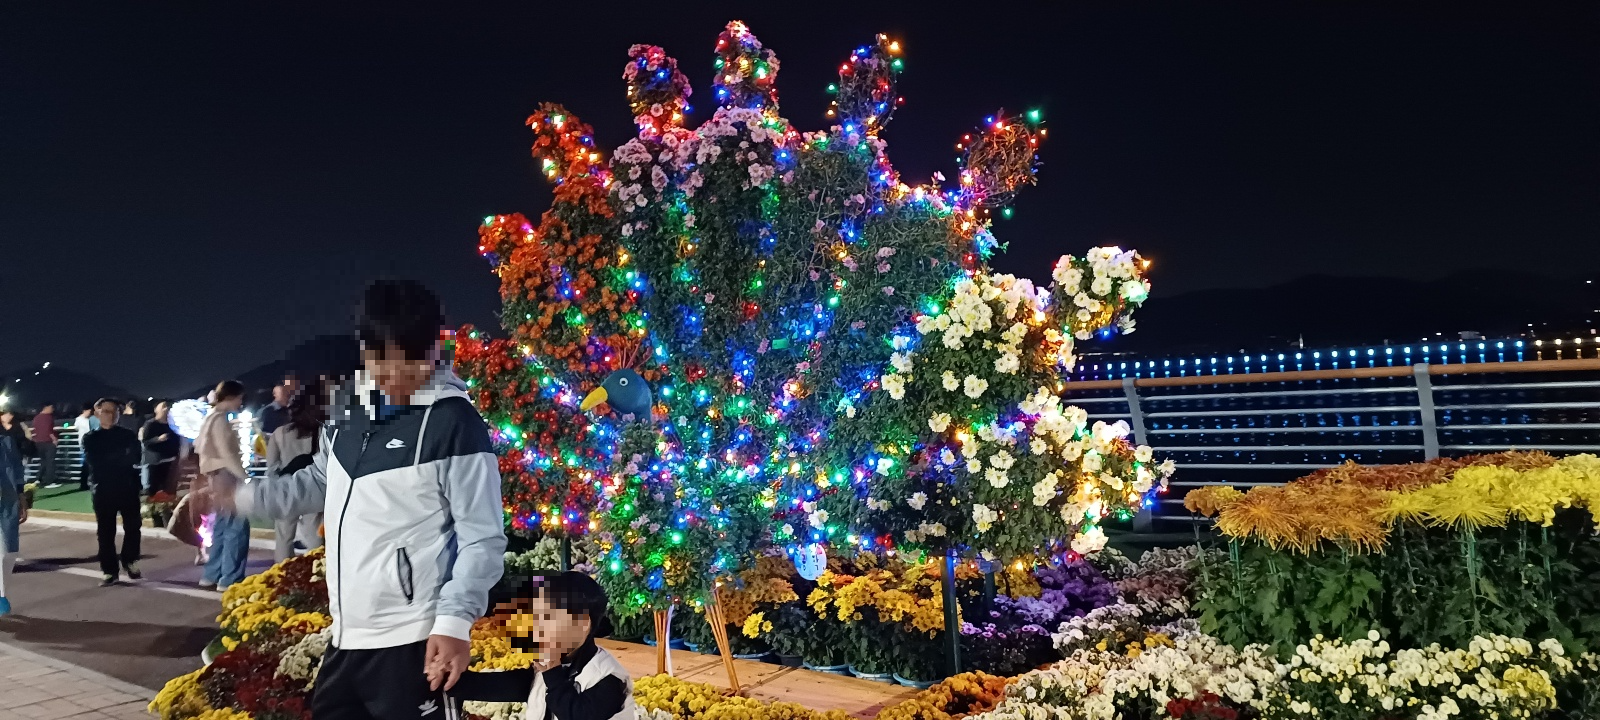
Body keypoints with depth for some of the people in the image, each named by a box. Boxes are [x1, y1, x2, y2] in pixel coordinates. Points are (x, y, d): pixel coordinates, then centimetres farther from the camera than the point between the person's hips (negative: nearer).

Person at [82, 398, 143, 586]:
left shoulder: (128, 435, 9)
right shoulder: (90, 439, 7)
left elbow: (135, 458, -2)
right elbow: (94, 463, -7)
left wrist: (108, 461, -10)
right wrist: (121, 458, -11)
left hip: (128, 488, 1)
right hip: (103, 490, 0)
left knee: (133, 527, 2)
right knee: (106, 533, 3)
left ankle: (130, 562, 23)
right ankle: (109, 571, 10)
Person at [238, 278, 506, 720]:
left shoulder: (456, 424, -14)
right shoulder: (350, 406, 8)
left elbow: (483, 540, -14)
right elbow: (321, 483, 23)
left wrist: (455, 621, -21)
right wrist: (236, 494, 18)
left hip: (411, 642, -8)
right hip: (346, 634, 8)